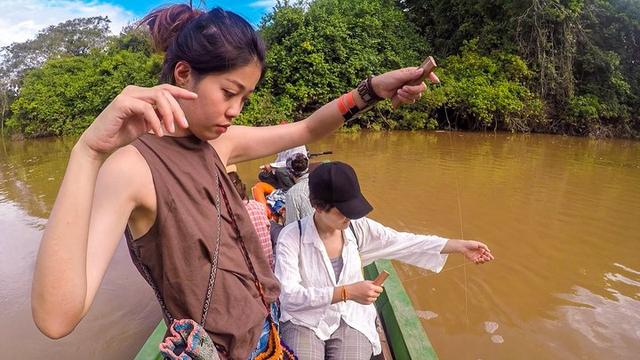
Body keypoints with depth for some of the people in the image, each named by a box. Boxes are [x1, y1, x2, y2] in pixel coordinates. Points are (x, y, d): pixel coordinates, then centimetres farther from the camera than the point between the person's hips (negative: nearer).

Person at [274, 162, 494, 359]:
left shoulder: (358, 228, -6)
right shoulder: (291, 237, -17)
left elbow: (406, 243, -3)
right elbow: (288, 296, -24)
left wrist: (460, 246, -8)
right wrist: (347, 292, -31)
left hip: (350, 321, 3)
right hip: (304, 323, -2)